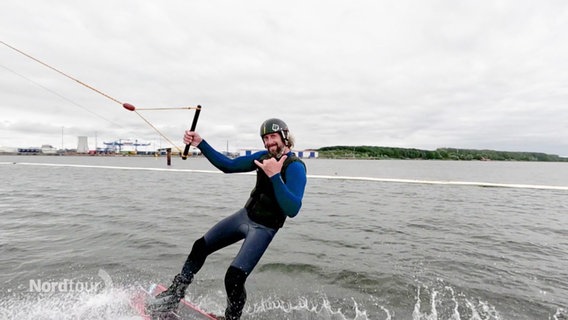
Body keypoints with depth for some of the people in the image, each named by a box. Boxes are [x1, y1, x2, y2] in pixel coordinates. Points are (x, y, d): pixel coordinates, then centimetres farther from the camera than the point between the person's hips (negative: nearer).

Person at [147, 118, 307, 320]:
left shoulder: (295, 167, -21)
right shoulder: (264, 156, 0)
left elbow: (292, 210, -33)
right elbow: (229, 166, 4)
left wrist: (274, 176, -39)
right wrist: (200, 144, -2)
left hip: (263, 228, -7)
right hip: (244, 215, 8)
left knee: (234, 279, -17)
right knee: (200, 247, 12)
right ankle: (175, 293, 32)